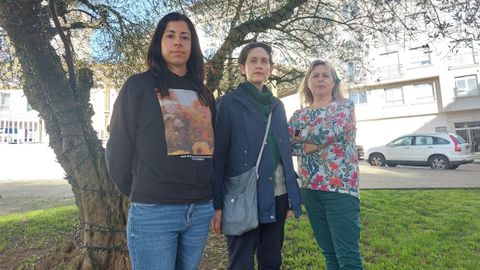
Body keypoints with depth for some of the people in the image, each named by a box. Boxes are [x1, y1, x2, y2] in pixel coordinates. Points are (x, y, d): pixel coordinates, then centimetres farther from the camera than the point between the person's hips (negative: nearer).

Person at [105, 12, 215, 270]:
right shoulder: (138, 86, -1)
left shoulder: (203, 93, 13)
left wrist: (204, 192, 12)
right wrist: (139, 193, 6)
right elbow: (119, 147, 0)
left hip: (201, 210, 5)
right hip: (153, 211, -4)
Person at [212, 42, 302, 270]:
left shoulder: (277, 105, 12)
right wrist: (217, 203, -12)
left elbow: (285, 151, 13)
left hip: (277, 195, 5)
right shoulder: (229, 103, -3)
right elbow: (218, 154, -7)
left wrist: (292, 197, 10)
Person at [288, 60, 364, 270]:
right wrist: (311, 145, -10)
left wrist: (301, 142, -3)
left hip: (340, 186, -4)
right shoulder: (299, 115, 13)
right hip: (310, 189, 5)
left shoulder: (344, 106, 2)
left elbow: (328, 132, -16)